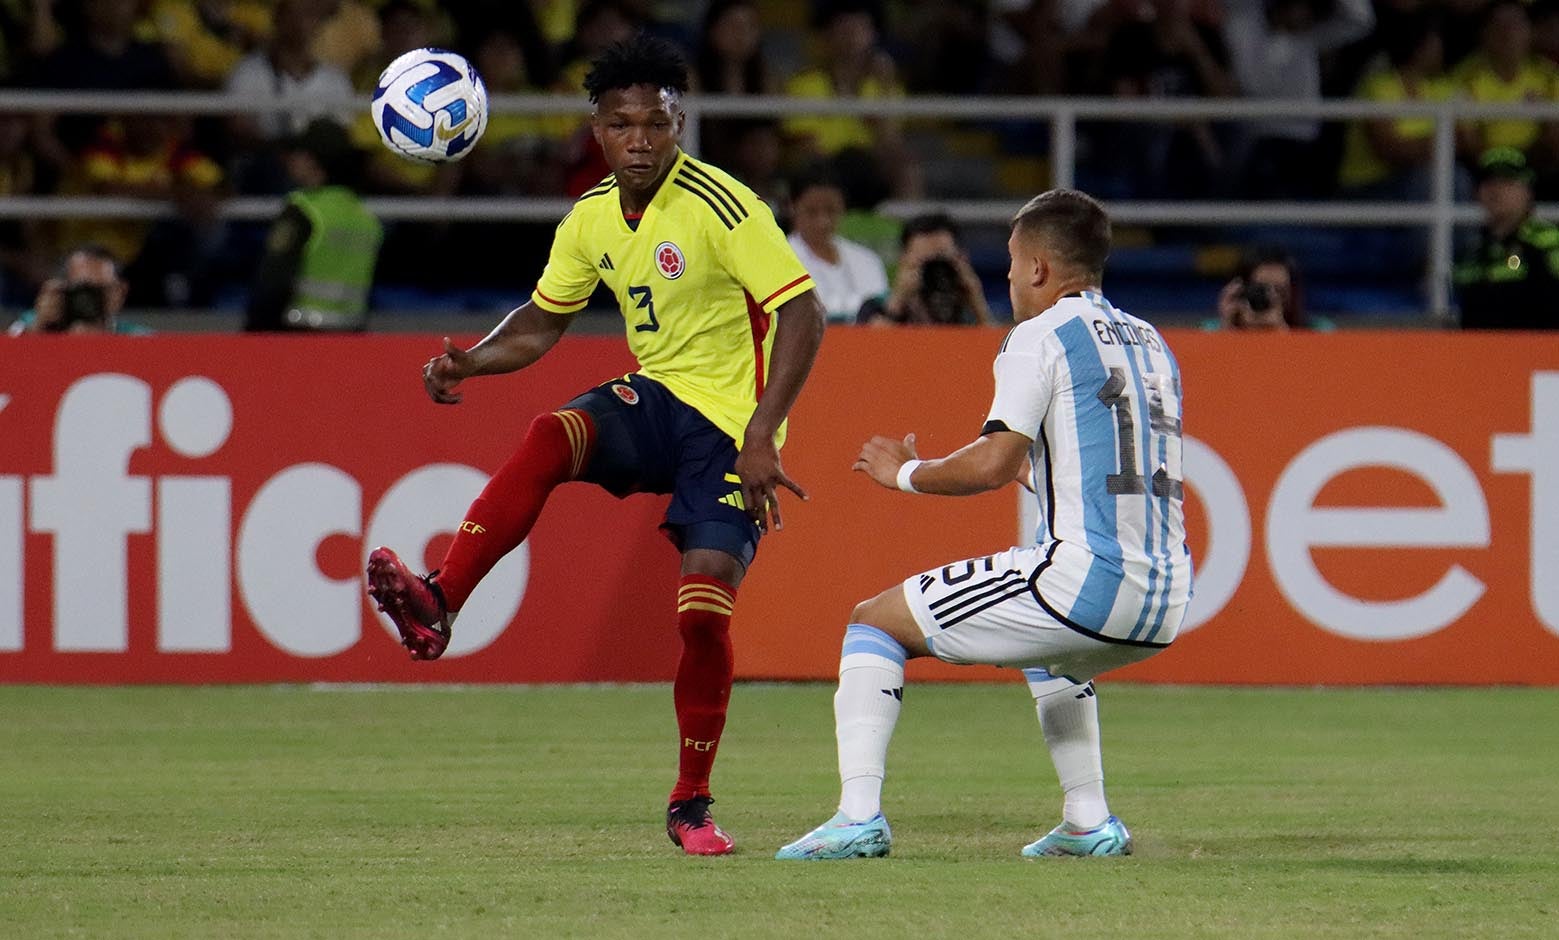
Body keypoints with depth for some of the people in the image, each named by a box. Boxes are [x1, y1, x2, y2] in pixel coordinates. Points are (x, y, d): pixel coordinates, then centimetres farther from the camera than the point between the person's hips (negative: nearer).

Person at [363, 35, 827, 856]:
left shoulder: (721, 206, -17)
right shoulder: (592, 220, 3)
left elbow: (804, 316, -20)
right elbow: (541, 323, 16)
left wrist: (762, 435, -28)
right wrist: (469, 362, -5)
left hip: (729, 425, -5)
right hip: (654, 398, 5)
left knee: (704, 609, -16)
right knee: (552, 436, -28)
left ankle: (691, 804, 3)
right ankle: (438, 608, -37)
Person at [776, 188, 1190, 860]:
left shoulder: (1041, 336, -3)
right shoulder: (1151, 345, 21)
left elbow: (995, 463, -12)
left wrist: (905, 473, 5)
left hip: (1085, 578, -8)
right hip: (1162, 613, 8)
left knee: (875, 622, 6)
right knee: (1050, 649, 42)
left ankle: (859, 814, -9)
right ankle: (1089, 822, 27)